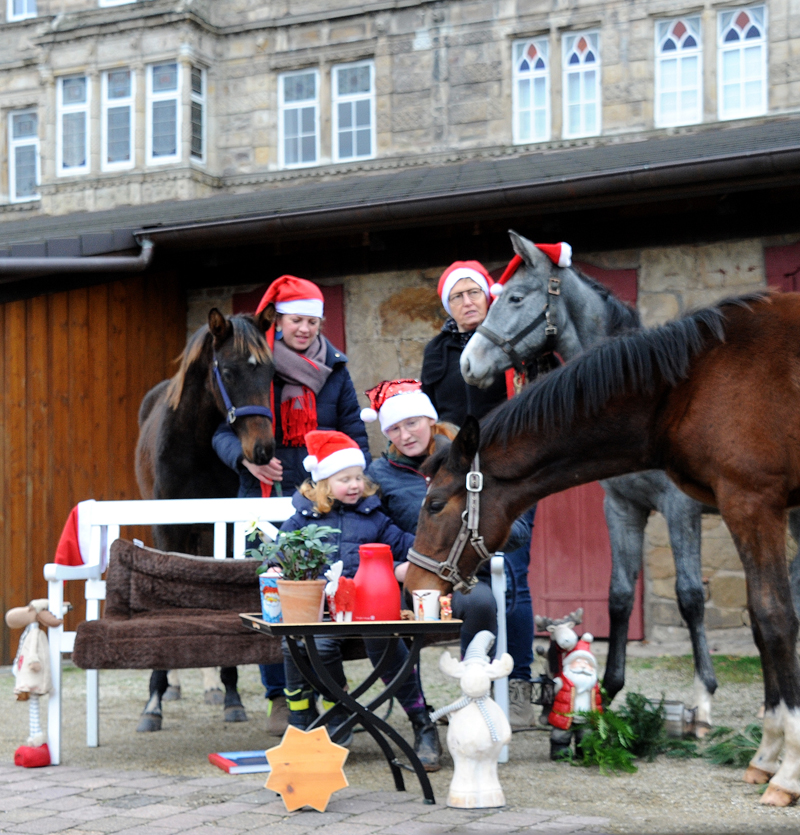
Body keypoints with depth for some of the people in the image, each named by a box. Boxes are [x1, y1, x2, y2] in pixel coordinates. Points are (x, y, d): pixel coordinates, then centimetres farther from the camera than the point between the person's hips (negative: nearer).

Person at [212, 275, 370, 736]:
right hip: (265, 496, -1)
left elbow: (355, 434, 12)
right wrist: (245, 457, -17)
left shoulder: (335, 369, 9)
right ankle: (280, 697, 10)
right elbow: (225, 430, 3)